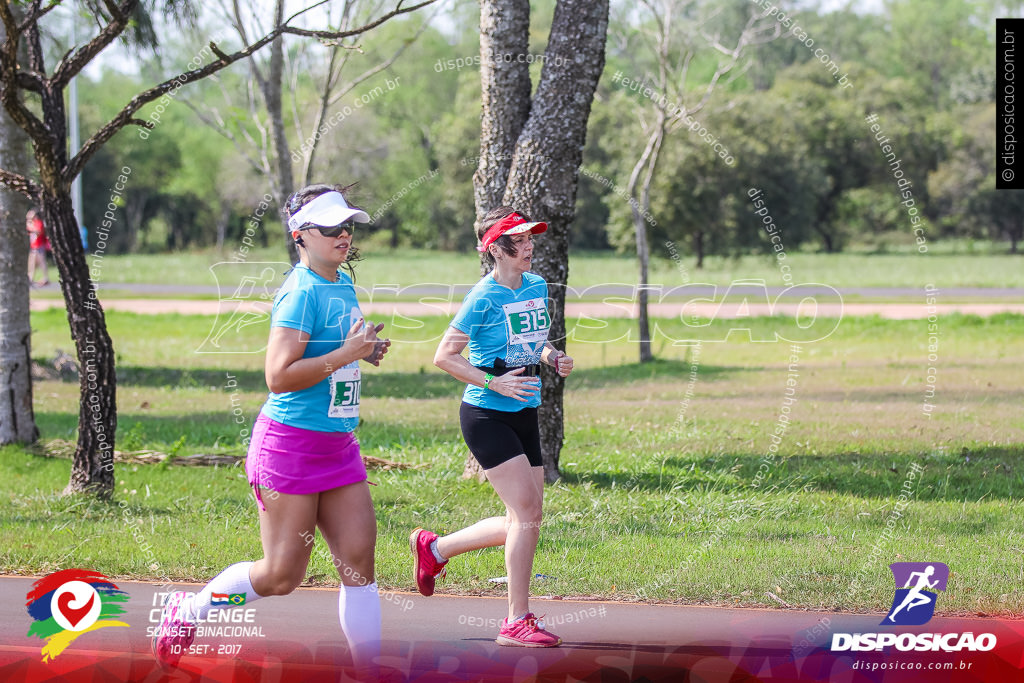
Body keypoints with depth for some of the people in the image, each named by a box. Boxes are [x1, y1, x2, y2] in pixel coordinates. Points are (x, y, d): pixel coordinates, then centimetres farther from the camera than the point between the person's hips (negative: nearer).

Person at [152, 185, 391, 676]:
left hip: (338, 447, 8)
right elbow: (279, 376, -24)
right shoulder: (302, 293, -17)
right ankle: (186, 611, 21)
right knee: (280, 576, -1)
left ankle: (367, 670, 6)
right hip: (290, 445, -8)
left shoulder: (343, 285, 12)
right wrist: (345, 355, -22)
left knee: (359, 560, 1)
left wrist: (365, 352, 11)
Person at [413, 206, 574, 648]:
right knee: (526, 513, -14)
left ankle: (434, 548, 27)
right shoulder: (483, 297, -14)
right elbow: (444, 357, -12)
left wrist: (554, 358, 2)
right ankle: (517, 621, -6)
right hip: (486, 415, -8)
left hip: (525, 414, 8)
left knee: (526, 520, 7)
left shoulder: (537, 287, 8)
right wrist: (494, 383, -20)